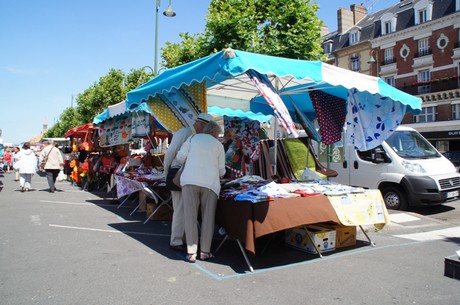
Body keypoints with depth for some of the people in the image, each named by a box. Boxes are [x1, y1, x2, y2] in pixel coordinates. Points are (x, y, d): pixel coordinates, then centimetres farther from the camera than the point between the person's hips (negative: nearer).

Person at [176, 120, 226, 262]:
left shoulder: (193, 138, 12)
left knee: (190, 216, 2)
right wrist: (220, 174, 36)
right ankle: (205, 251, 11)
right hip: (210, 183, 0)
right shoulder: (218, 145, 13)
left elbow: (180, 157, 5)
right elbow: (221, 170, 13)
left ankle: (191, 252, 3)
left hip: (190, 180, 0)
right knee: (208, 217, 8)